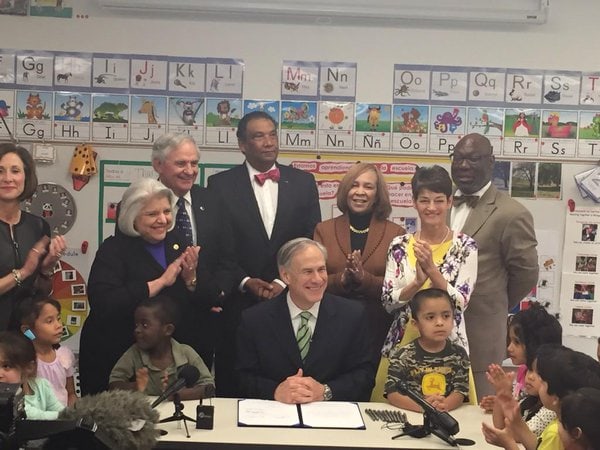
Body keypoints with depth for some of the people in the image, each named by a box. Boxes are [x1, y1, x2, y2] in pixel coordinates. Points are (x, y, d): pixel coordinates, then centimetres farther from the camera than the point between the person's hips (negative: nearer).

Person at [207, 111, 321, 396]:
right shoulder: (221, 184, 2)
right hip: (238, 303, -1)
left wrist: (285, 282, -7)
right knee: (234, 386, 6)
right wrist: (245, 282, -12)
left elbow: (312, 242, 4)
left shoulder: (303, 182, 7)